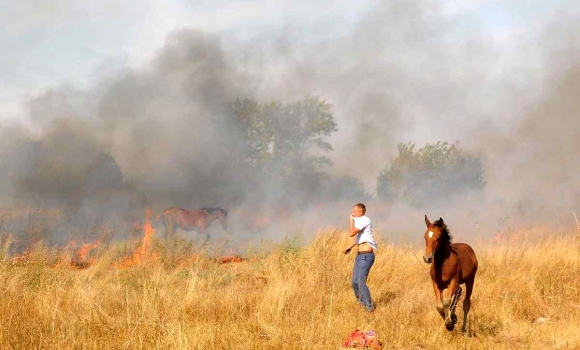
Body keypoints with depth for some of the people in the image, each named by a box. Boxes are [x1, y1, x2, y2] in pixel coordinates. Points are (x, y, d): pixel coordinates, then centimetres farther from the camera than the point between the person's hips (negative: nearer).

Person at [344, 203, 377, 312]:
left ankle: (370, 308, -13)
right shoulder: (360, 221, 16)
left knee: (361, 281, -17)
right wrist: (350, 247, 26)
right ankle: (363, 304, 18)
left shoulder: (364, 220, -13)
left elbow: (351, 233, -20)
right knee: (355, 282, 7)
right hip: (359, 255, 10)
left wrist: (351, 220, -8)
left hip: (366, 256, -10)